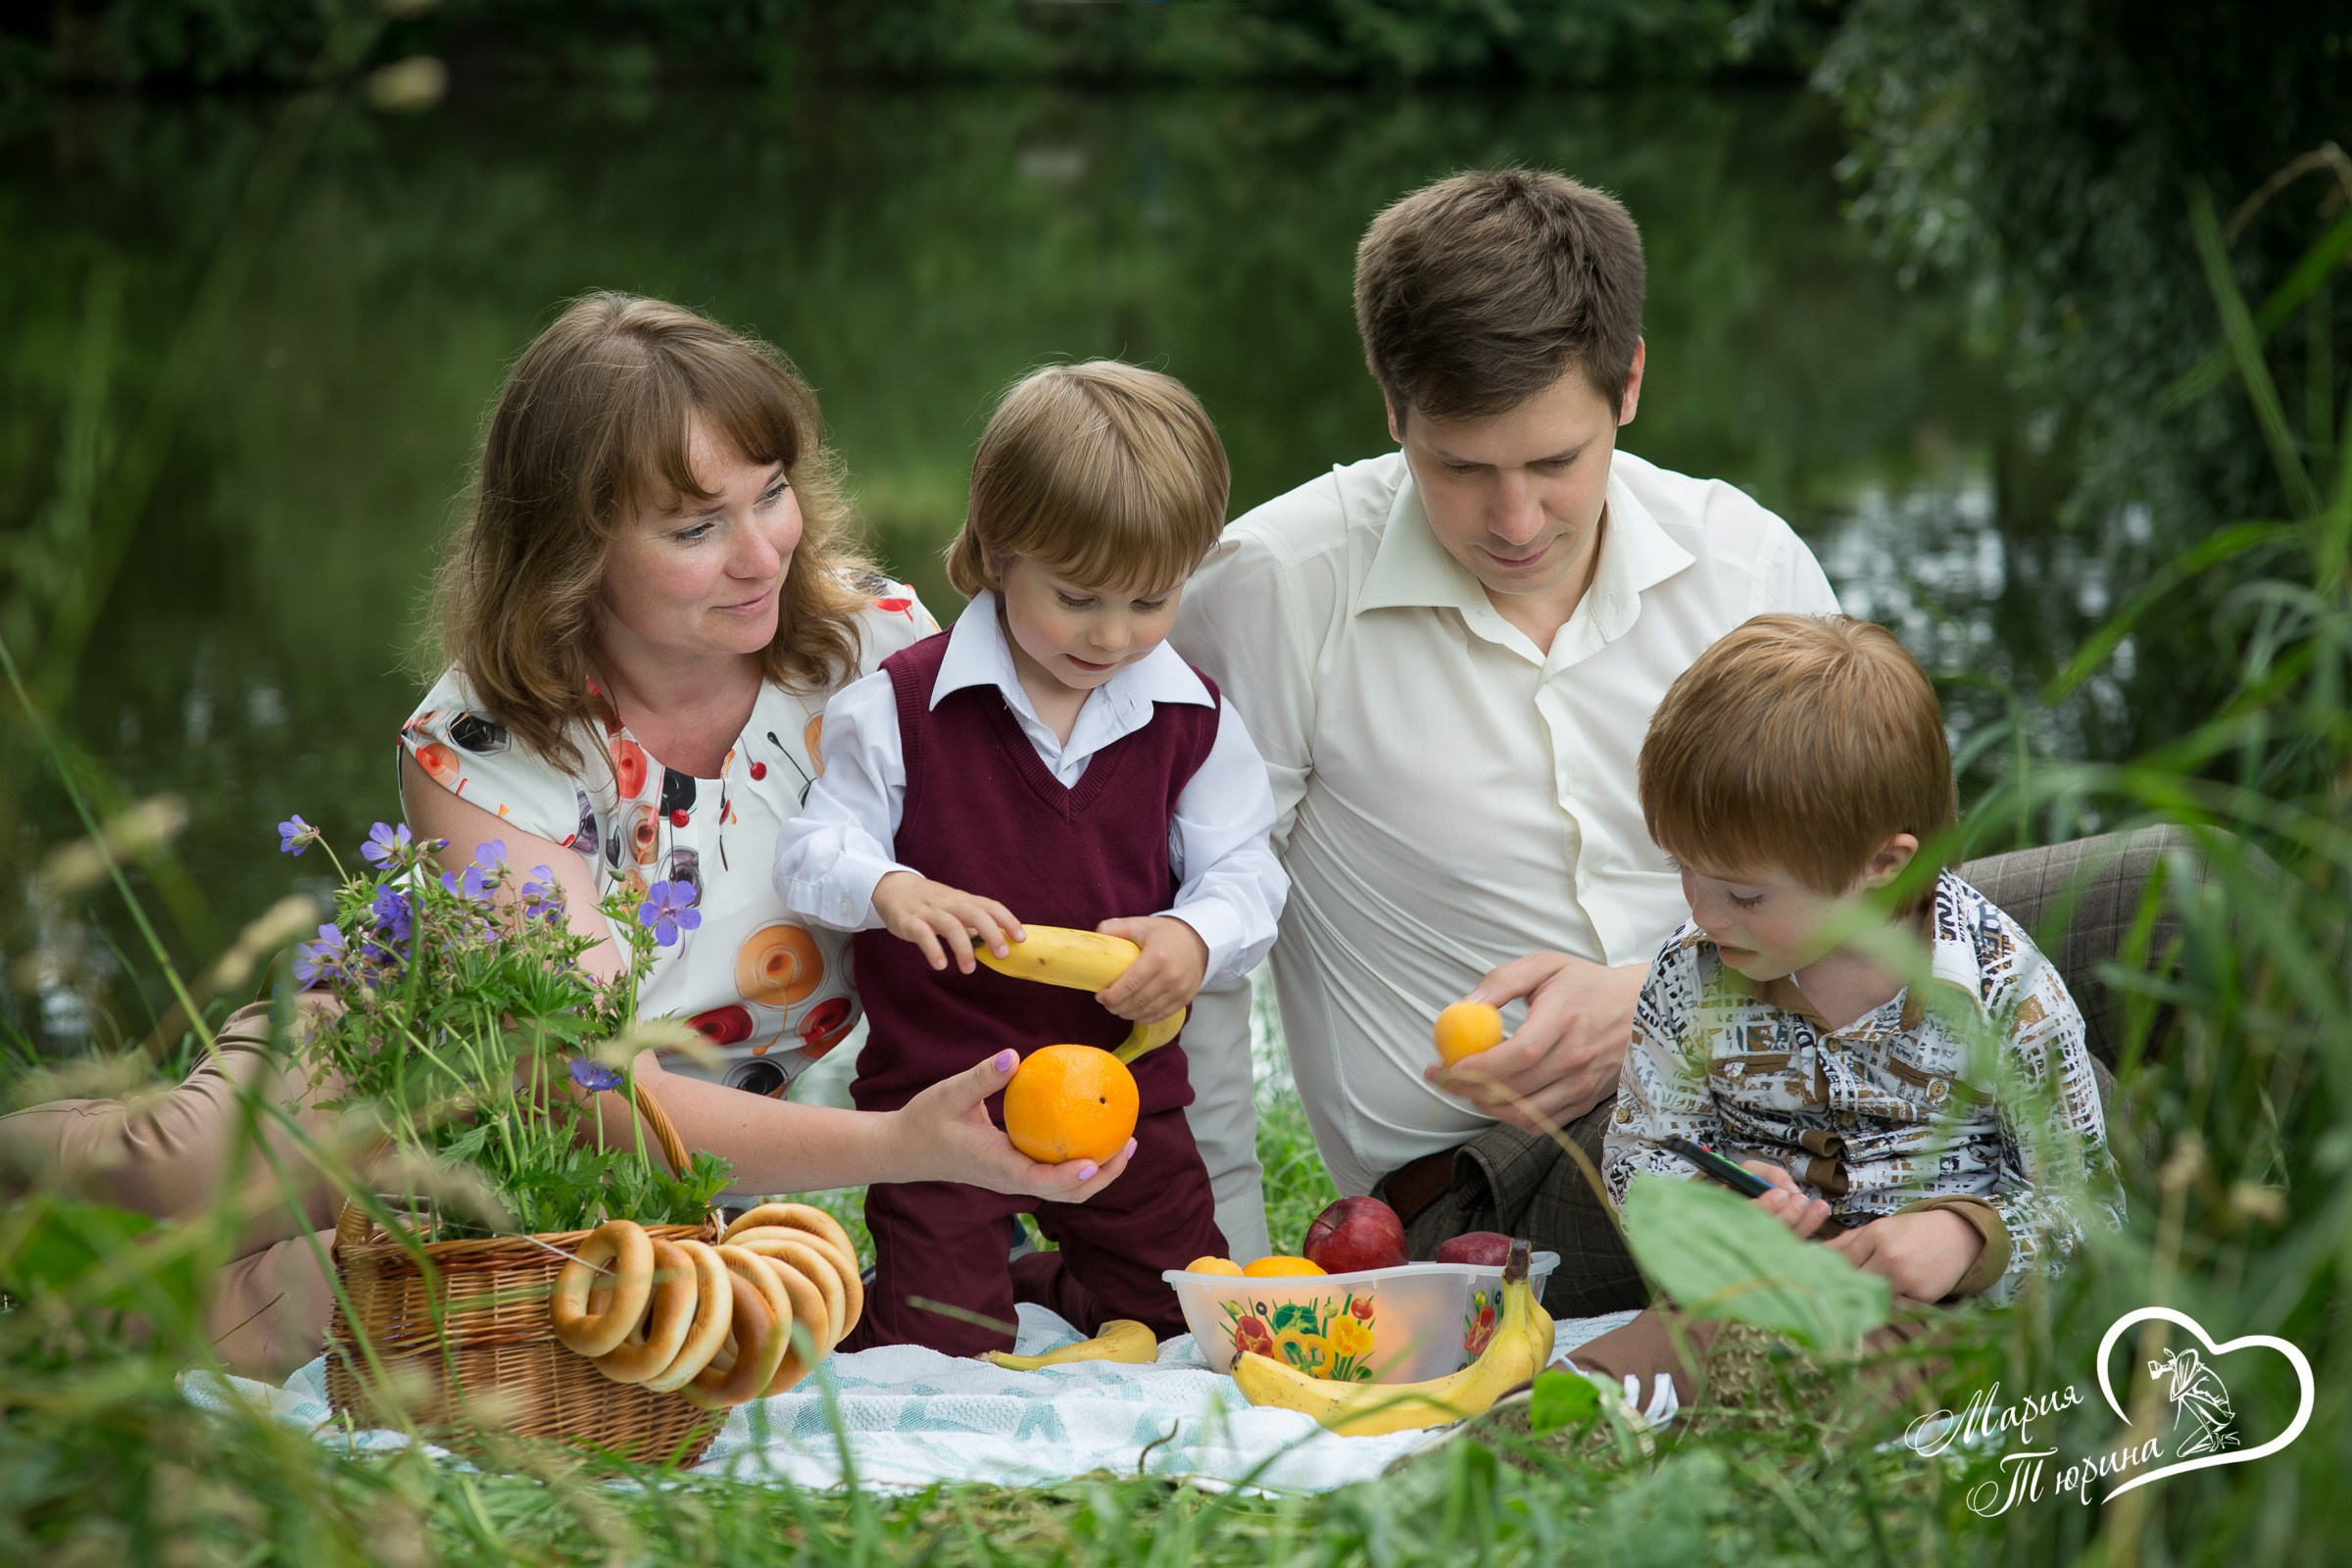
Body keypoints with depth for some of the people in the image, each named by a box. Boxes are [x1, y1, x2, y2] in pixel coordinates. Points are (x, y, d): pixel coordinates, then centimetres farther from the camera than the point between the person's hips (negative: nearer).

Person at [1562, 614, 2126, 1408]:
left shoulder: (2004, 991, -10)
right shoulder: (1692, 976, -1)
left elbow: (2084, 1200, -2)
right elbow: (1639, 1155, 8)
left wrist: (1965, 1237, -23)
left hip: (1940, 1307, -3)